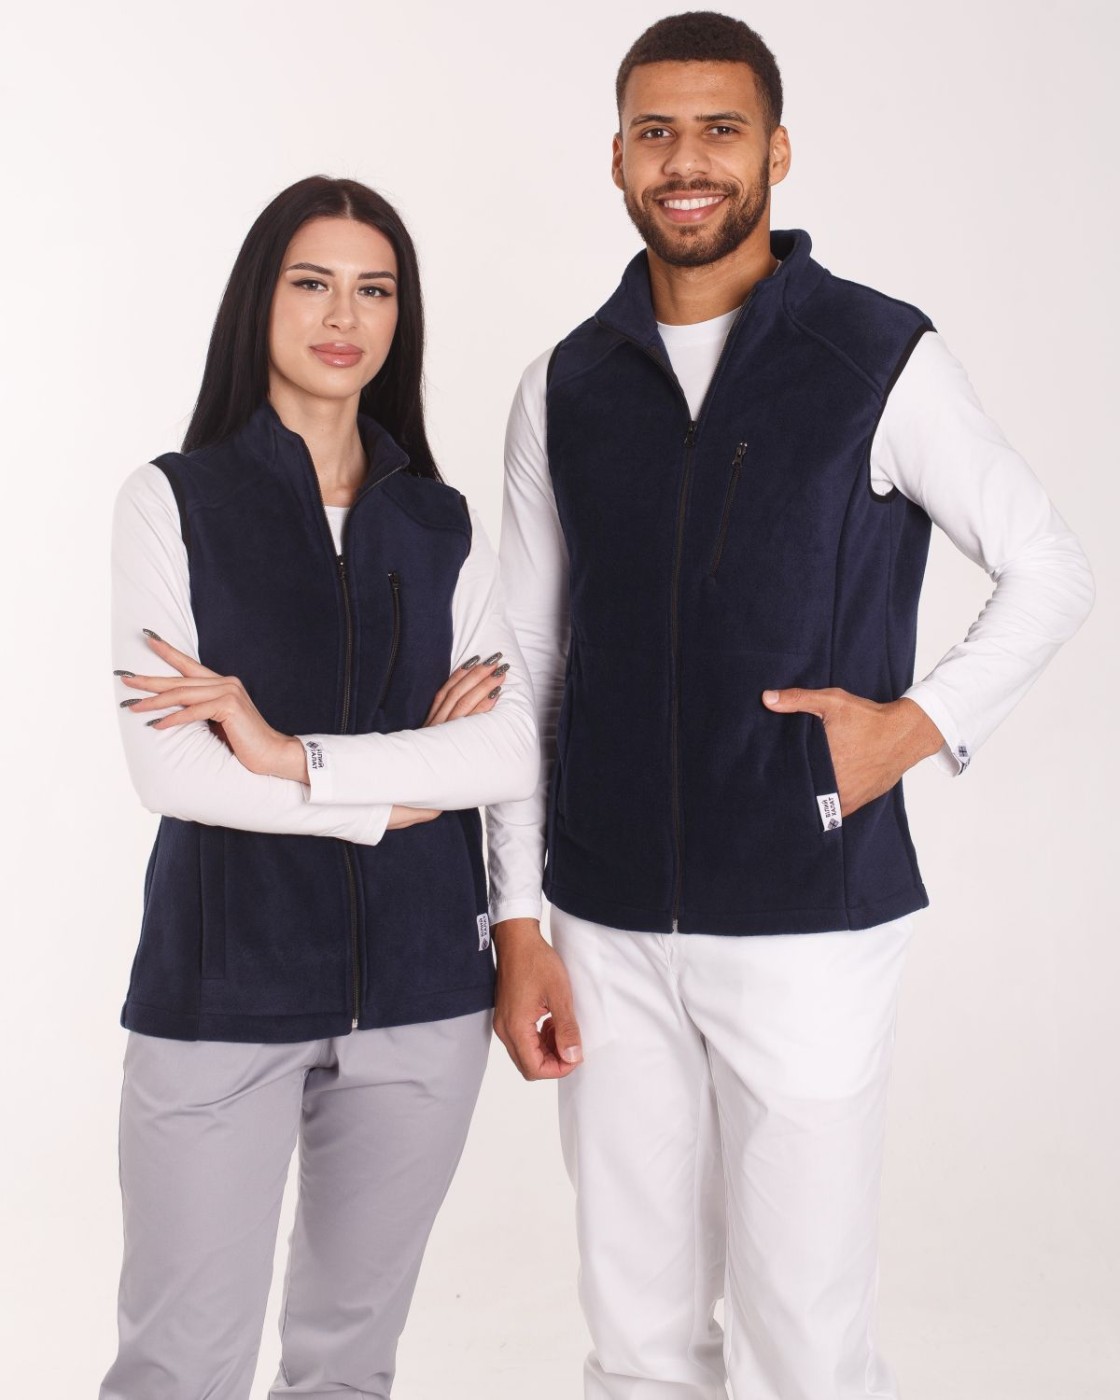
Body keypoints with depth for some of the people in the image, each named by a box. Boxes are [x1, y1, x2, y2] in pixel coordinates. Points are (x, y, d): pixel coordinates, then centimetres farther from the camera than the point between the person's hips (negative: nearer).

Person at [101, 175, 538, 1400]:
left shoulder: (443, 526, 7)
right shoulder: (175, 501, -1)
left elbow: (512, 753, -6)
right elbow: (166, 767, -12)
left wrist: (293, 756, -16)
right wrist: (398, 789, -7)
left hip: (419, 981, 3)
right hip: (225, 980, -3)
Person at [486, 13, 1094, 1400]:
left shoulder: (882, 360, -4)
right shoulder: (565, 388, 6)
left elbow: (1050, 572, 5)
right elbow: (526, 668, 8)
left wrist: (922, 724, -9)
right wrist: (516, 923, 5)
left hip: (809, 920, -3)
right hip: (610, 927, 3)